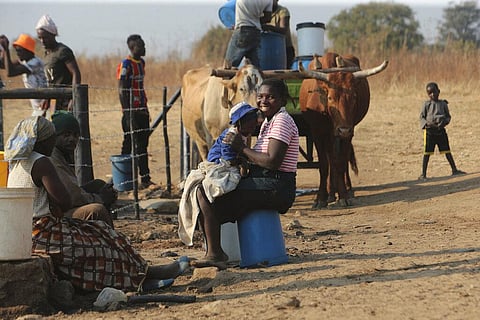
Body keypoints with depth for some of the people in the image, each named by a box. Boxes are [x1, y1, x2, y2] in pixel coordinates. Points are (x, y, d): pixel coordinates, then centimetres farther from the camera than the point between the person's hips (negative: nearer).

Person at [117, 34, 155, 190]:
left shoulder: (141, 63, 14)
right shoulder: (126, 65, -12)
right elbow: (122, 90, -14)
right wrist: (127, 112, -19)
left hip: (141, 110, 9)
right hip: (131, 110, -9)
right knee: (139, 145, -9)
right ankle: (145, 179, -9)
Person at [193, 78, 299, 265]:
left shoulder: (282, 122, -12)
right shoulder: (268, 121, 19)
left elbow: (272, 161, -22)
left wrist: (242, 149, -13)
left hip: (275, 188, -11)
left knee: (205, 193, -16)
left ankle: (214, 254, -11)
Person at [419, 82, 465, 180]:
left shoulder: (443, 104, 4)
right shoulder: (426, 104, 0)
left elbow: (448, 116, 9)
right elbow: (422, 117, 1)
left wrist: (444, 122, -12)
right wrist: (426, 124, -17)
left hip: (441, 130, 2)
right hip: (429, 131, -2)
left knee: (447, 151, 7)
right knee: (427, 153, 0)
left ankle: (454, 170, 15)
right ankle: (423, 173, 4)